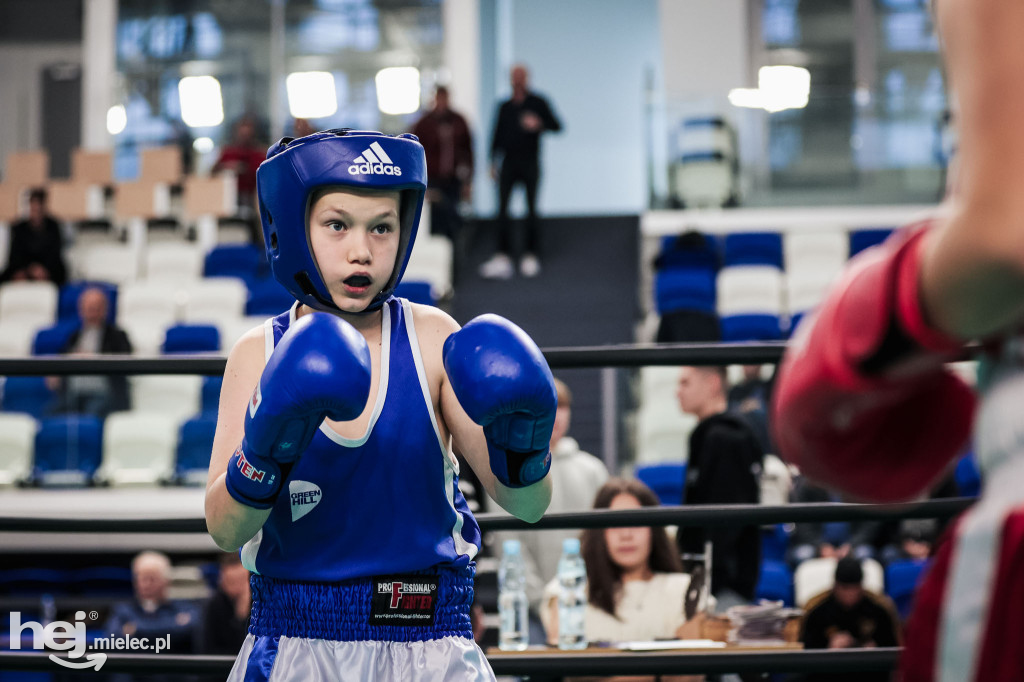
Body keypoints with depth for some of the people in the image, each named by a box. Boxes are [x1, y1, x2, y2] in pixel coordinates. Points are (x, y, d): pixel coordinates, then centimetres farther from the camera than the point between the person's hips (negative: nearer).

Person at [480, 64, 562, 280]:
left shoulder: (537, 103, 2)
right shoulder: (505, 106, 12)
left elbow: (556, 126, -3)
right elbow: (497, 136, 16)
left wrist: (539, 124, -22)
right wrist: (493, 162, 10)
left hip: (530, 163, -2)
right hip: (508, 163, 3)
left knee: (531, 209, 0)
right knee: (502, 209, -7)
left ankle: (531, 255, 8)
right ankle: (502, 256, -8)